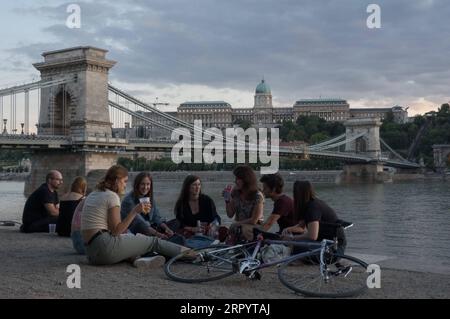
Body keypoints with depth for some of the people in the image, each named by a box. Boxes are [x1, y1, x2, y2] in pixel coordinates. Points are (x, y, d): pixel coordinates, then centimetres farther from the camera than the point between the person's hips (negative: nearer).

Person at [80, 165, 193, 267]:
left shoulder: (92, 195, 20)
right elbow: (116, 231, -11)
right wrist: (134, 211, -9)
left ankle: (137, 258, -8)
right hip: (105, 245, -8)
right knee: (153, 241, 1)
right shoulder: (112, 196, -6)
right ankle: (185, 252, 3)